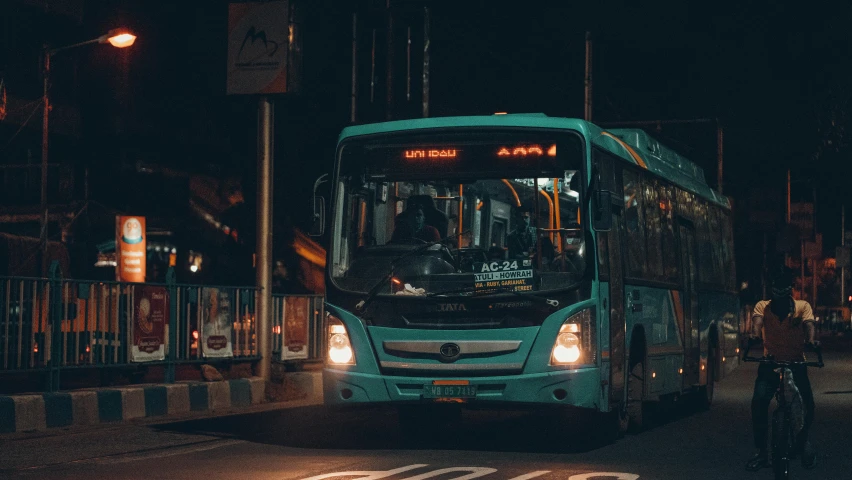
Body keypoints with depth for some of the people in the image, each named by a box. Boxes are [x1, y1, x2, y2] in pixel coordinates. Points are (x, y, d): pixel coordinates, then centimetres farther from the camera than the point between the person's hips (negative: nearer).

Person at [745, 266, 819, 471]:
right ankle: (761, 450, -9)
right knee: (759, 400, -21)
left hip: (796, 363, 0)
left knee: (807, 402, -14)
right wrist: (754, 335, -40)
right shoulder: (763, 306, 3)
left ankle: (802, 441, 17)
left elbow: (809, 325, -14)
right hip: (770, 363, 0)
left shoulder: (802, 306, 3)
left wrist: (811, 340, -37)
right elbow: (757, 322, -16)